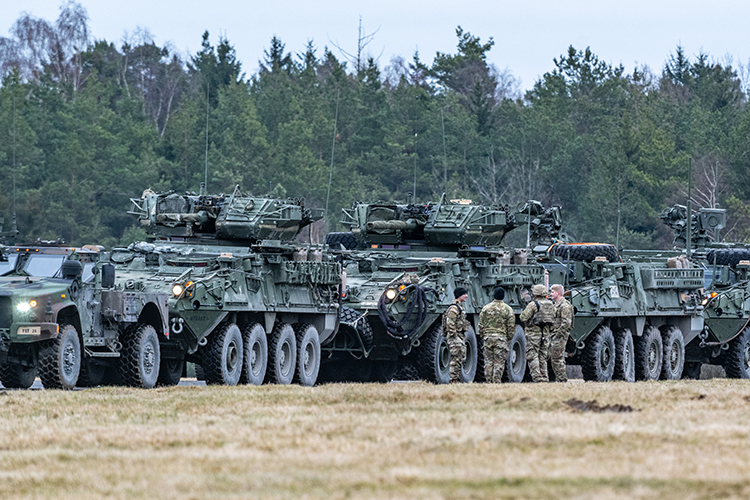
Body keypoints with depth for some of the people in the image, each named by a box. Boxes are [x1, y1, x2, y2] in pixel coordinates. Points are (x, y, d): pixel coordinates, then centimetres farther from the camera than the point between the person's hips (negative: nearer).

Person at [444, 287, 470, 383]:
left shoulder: (460, 307, 19)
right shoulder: (454, 308, -14)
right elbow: (450, 324, -20)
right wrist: (453, 336, -23)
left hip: (461, 336, 10)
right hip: (455, 336, -10)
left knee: (460, 359, 11)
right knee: (456, 359, -10)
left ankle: (456, 378, 15)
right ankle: (453, 379, -10)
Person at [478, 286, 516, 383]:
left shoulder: (486, 308, 5)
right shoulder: (507, 309, -1)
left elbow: (481, 325, 7)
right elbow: (511, 326, 0)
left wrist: (482, 336, 15)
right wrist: (509, 338, 9)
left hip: (488, 336, 2)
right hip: (501, 338, -2)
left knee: (488, 361, 7)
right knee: (499, 362, -1)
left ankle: (489, 381, 5)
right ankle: (496, 381, -5)